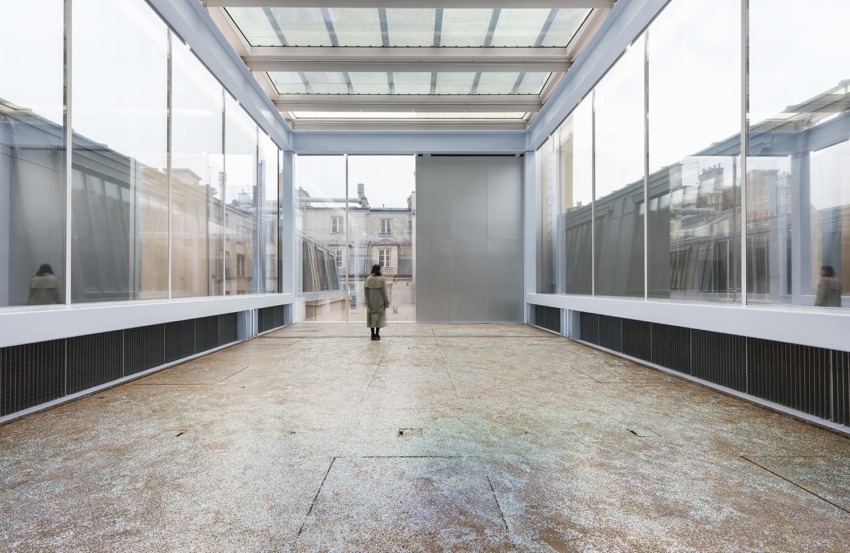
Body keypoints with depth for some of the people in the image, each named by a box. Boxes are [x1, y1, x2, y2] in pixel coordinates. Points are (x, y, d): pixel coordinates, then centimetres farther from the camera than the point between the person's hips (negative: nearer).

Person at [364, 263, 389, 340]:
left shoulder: (368, 279, -3)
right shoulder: (381, 279, -13)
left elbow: (365, 290, -1)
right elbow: (384, 292, -12)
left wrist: (367, 302, 9)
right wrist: (386, 302, -4)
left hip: (370, 302, 3)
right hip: (379, 302, -3)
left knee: (371, 317, 11)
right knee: (379, 317, 7)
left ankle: (373, 334, 13)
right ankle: (377, 334, 6)